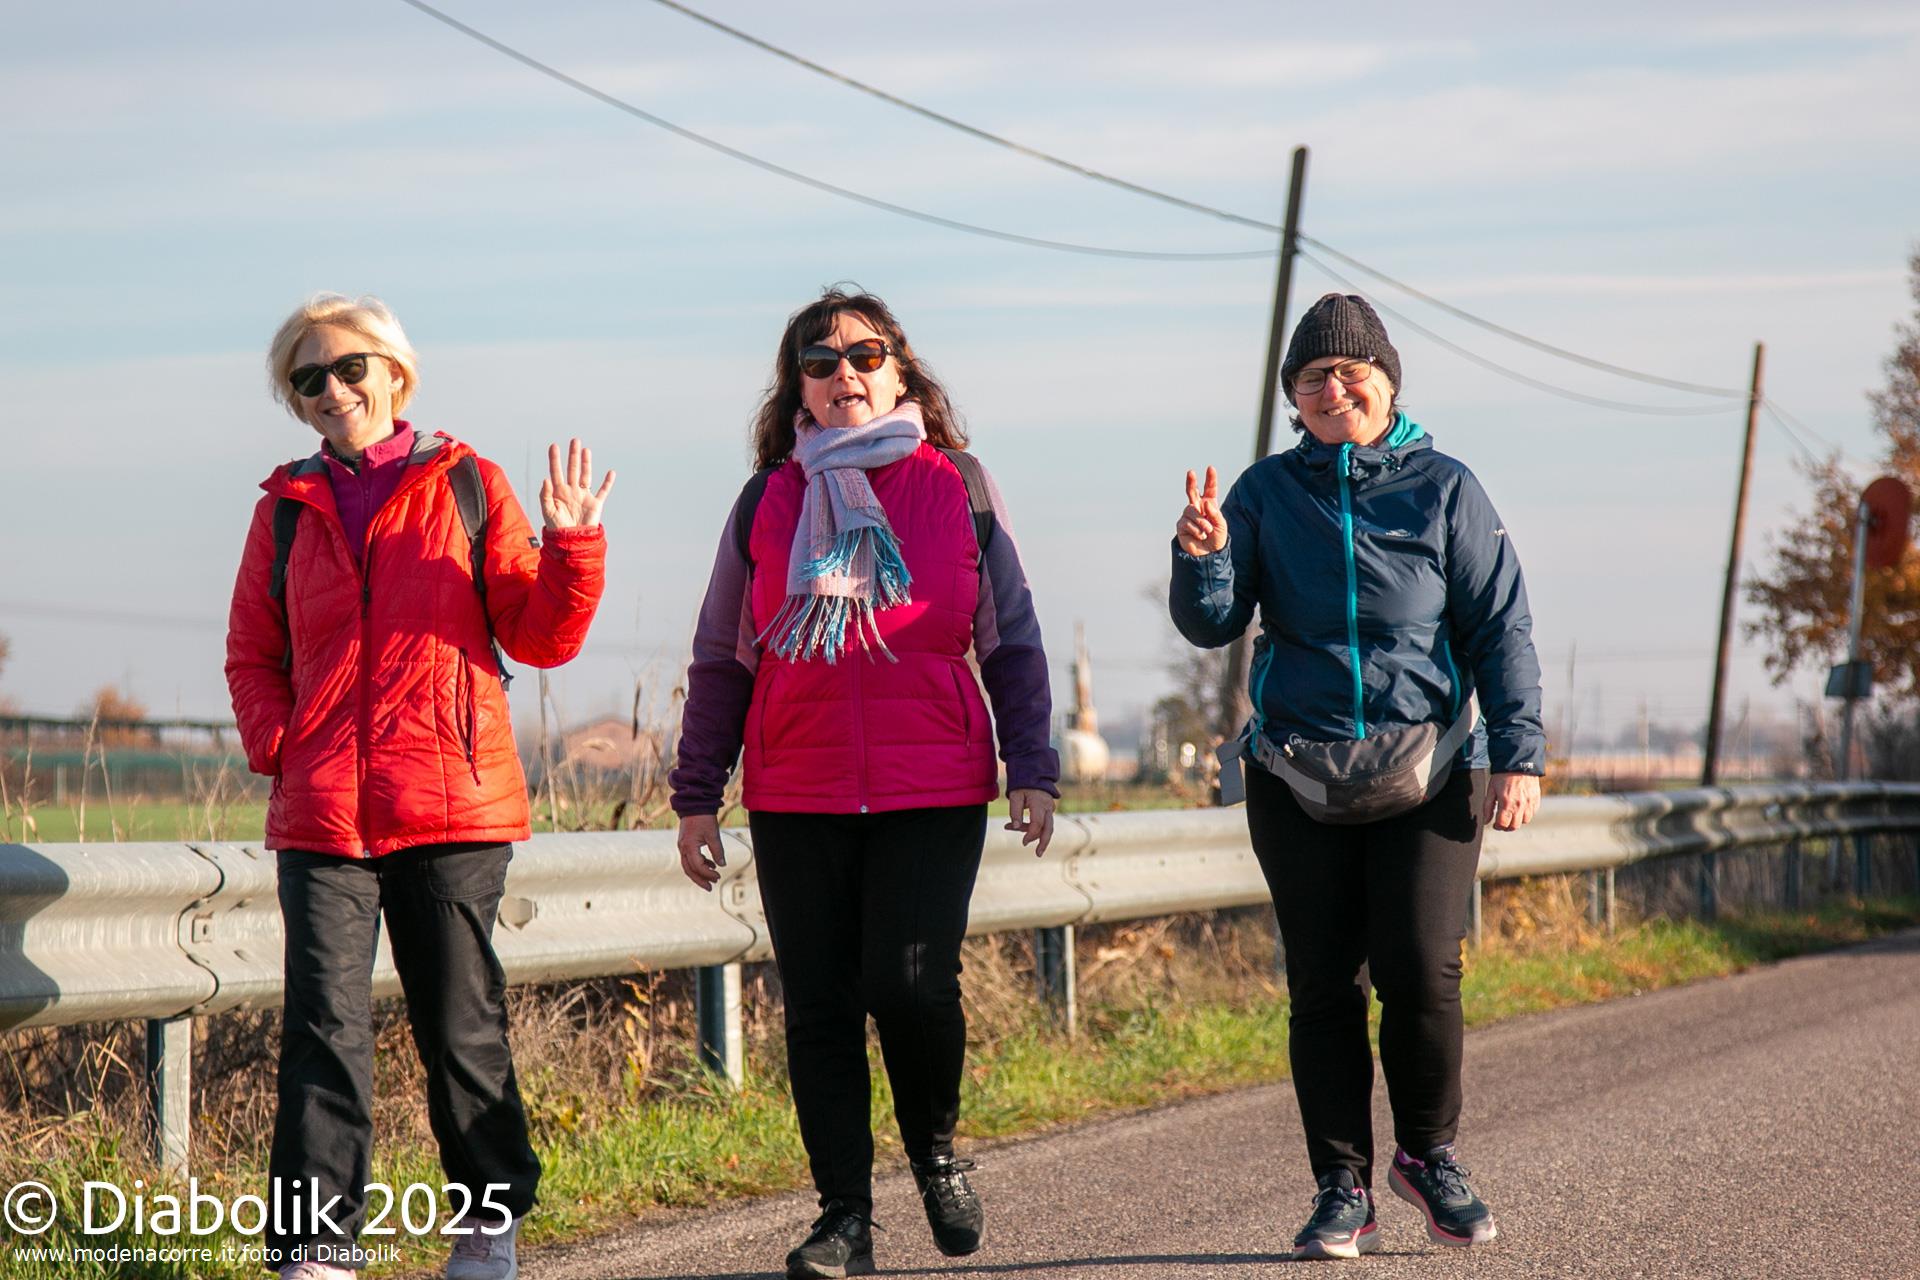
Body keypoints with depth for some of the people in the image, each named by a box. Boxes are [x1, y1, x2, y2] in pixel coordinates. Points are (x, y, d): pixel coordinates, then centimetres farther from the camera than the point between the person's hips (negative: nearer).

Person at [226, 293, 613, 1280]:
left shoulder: (466, 486, 7)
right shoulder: (287, 509, 13)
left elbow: (540, 636, 5)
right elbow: (251, 655, 18)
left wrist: (570, 546, -11)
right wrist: (277, 747, 1)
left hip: (452, 804, -1)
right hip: (321, 812, 1)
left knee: (460, 1022, 5)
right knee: (325, 1028, -7)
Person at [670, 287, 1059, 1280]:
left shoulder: (955, 486, 6)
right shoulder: (768, 501, 9)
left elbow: (1012, 639, 9)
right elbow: (720, 660, 12)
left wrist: (1032, 769, 1)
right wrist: (696, 795, 9)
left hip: (934, 793, -2)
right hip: (796, 803, 2)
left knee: (911, 983, -13)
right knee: (819, 1007, 1)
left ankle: (936, 1148, 15)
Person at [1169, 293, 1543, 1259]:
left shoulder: (1443, 490, 4)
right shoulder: (1266, 493, 8)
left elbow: (1501, 628, 4)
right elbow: (1211, 625, 2)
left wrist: (1518, 754, -4)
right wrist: (1200, 556, -19)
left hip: (1430, 771, -1)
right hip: (1298, 779, 2)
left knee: (1421, 971, -11)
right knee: (1321, 988, 0)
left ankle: (1429, 1155, 11)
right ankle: (1343, 1189, 8)